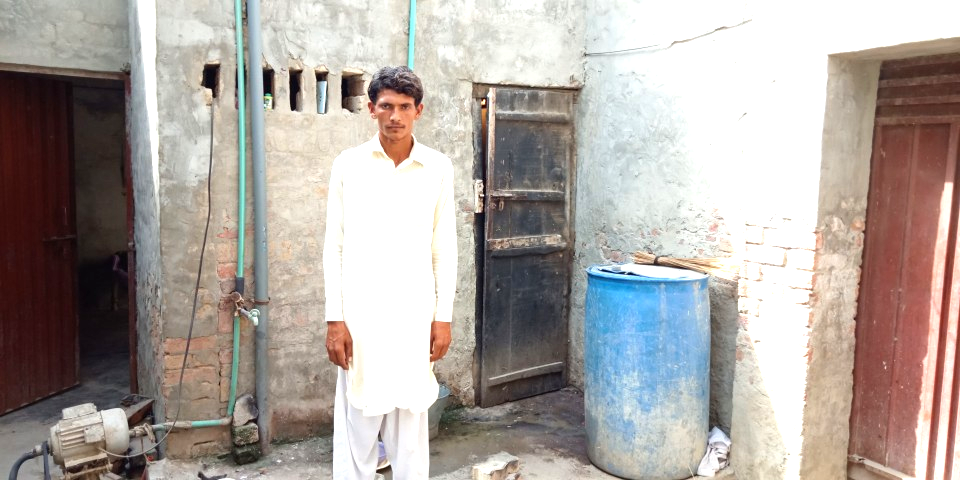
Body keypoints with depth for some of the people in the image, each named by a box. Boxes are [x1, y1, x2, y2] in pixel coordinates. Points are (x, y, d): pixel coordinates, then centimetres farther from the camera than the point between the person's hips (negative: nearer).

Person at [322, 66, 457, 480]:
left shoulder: (438, 168, 2)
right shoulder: (348, 164, 0)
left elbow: (444, 248, 4)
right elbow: (334, 245, 0)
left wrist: (444, 316, 0)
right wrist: (334, 318, -5)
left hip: (415, 314, 1)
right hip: (360, 314, 0)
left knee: (411, 424, 10)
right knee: (356, 424, 7)